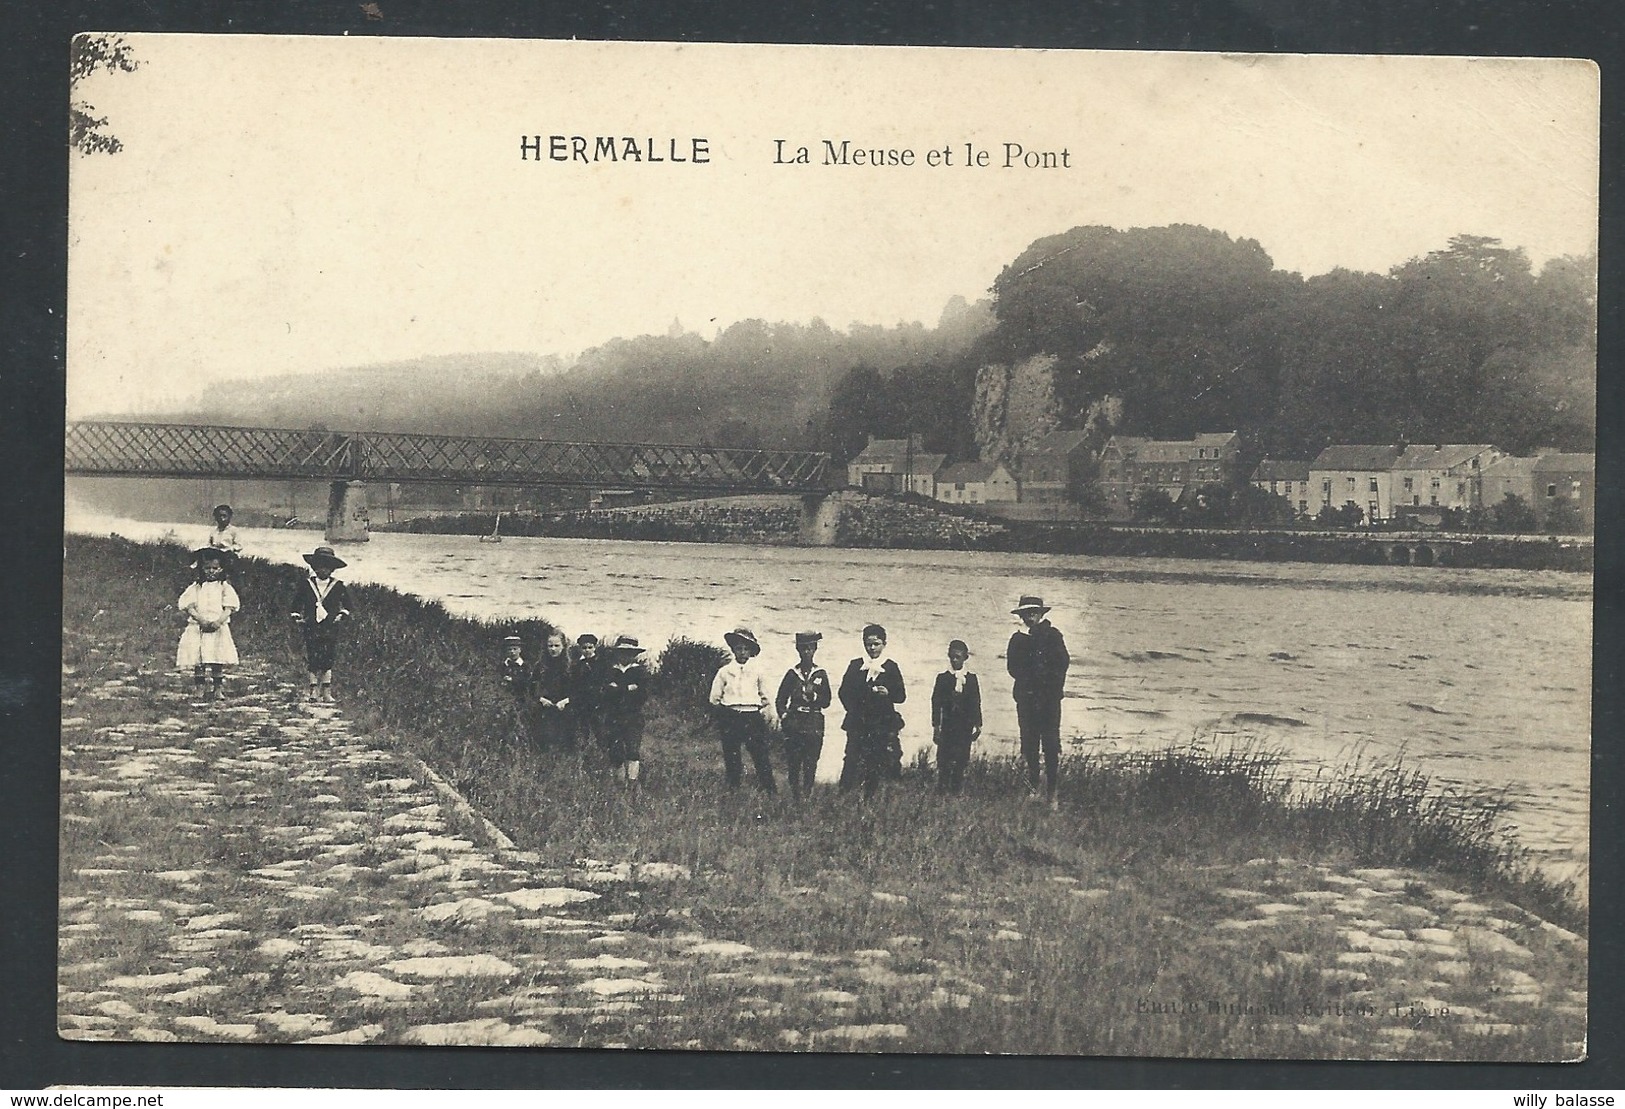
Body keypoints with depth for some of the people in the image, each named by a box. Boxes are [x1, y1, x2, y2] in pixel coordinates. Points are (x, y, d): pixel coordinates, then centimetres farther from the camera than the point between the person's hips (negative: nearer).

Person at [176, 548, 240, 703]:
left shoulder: (224, 587, 7)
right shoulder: (195, 587, 9)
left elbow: (229, 607, 0)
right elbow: (189, 606, -1)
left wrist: (219, 621, -17)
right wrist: (201, 620, -17)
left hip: (218, 628, -1)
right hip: (197, 628, 1)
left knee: (218, 661, -4)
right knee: (197, 661, -3)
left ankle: (217, 690, 2)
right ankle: (200, 690, 0)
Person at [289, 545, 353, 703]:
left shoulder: (338, 586, 4)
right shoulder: (306, 585, 5)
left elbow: (346, 604, 16)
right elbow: (295, 603, 14)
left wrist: (342, 616, 2)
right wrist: (296, 618, 3)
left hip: (330, 629, 0)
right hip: (311, 628, 0)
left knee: (327, 660, -4)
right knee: (313, 660, -2)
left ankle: (326, 692, 2)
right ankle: (313, 689, 5)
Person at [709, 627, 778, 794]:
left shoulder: (758, 670, 7)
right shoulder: (724, 671, 7)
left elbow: (766, 699, 12)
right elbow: (714, 699, 12)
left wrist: (763, 715, 1)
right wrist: (723, 713, 2)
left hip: (753, 717, -1)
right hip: (731, 718, 1)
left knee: (761, 756, -7)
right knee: (731, 758, 4)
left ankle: (771, 792, -3)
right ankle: (733, 792, 15)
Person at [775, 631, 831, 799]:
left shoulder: (821, 674, 8)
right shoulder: (792, 673, 8)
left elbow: (826, 702, 7)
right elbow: (780, 700, 10)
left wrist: (814, 696, -11)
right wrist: (783, 716, -5)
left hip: (814, 725, 0)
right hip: (794, 724, 0)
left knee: (810, 765, -4)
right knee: (793, 764, -2)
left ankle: (807, 796, 1)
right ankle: (794, 796, 4)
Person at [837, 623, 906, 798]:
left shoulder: (891, 667, 6)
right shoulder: (855, 666, 10)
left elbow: (901, 696, 2)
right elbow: (843, 692, 8)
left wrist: (888, 693, -17)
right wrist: (853, 710, -4)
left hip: (883, 723, 0)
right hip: (858, 723, 0)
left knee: (876, 766, -1)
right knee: (852, 763, -9)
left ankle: (869, 798, 7)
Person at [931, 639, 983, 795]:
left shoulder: (971, 679, 8)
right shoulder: (942, 678, 3)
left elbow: (976, 703, 9)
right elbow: (936, 703, 1)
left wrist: (977, 725, 4)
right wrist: (936, 727, -3)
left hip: (965, 727, 2)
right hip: (947, 726, -2)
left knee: (961, 762, 2)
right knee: (944, 762, -5)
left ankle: (956, 791, 9)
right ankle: (941, 792, -1)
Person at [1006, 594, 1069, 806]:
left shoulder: (1053, 635, 5)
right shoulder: (1017, 639, 10)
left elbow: (1063, 662, 1)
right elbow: (1013, 669, 5)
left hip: (1049, 696, -2)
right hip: (1026, 697, 2)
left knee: (1051, 745, -6)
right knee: (1029, 745, 2)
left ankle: (1051, 793, -5)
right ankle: (1032, 788, 10)